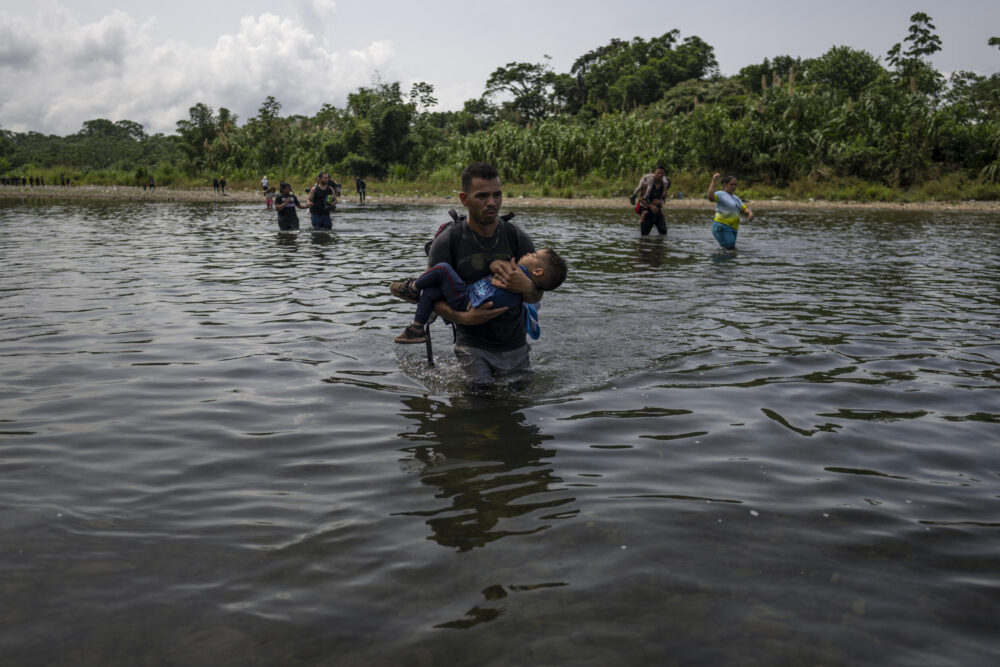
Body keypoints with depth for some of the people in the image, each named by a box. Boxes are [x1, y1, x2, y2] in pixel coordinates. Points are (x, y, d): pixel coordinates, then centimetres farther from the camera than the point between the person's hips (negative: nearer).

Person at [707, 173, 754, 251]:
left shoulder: (735, 198, 21)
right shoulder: (720, 194, -4)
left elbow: (744, 208, 11)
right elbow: (710, 197, -25)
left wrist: (750, 213, -11)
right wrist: (713, 181, -27)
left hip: (732, 229, 9)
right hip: (722, 227, -8)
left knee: (731, 249, 7)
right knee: (731, 250, -18)